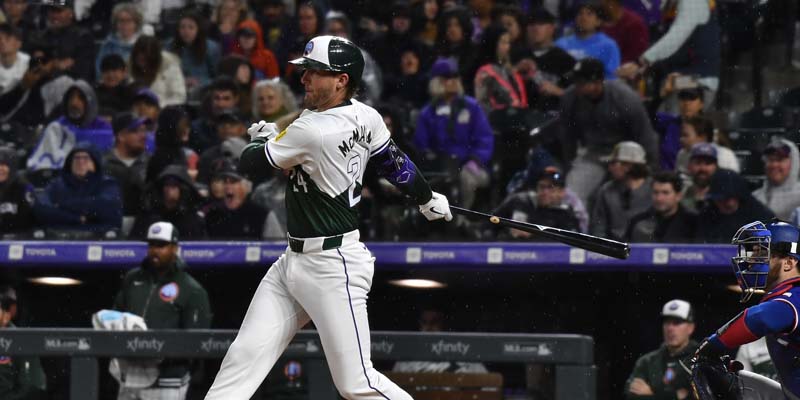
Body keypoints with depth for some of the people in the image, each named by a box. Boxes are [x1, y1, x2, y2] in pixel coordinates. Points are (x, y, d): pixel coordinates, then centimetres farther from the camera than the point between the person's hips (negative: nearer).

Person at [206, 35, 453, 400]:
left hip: (332, 268, -10)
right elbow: (394, 162, 17)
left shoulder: (312, 132, -23)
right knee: (244, 356, 2)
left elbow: (249, 163, -11)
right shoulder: (364, 117, 2)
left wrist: (264, 137, 11)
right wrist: (427, 198, 35)